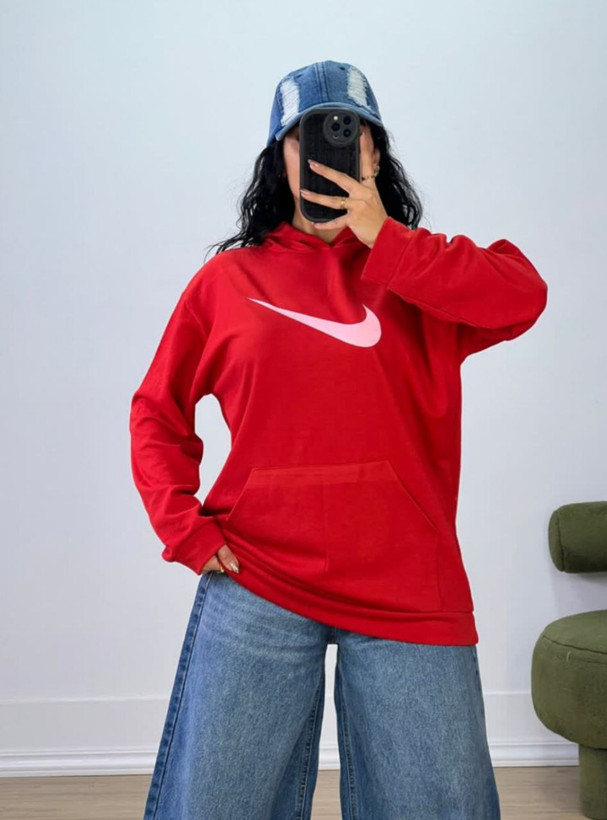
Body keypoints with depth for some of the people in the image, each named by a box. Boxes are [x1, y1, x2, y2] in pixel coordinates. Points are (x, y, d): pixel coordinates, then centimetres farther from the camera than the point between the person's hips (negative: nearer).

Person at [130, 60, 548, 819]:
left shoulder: (421, 270, 9)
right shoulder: (228, 279, 8)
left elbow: (523, 297, -11)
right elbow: (158, 413, 13)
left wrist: (382, 238, -13)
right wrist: (186, 530, 0)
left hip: (408, 590, 0)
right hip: (255, 589, 0)